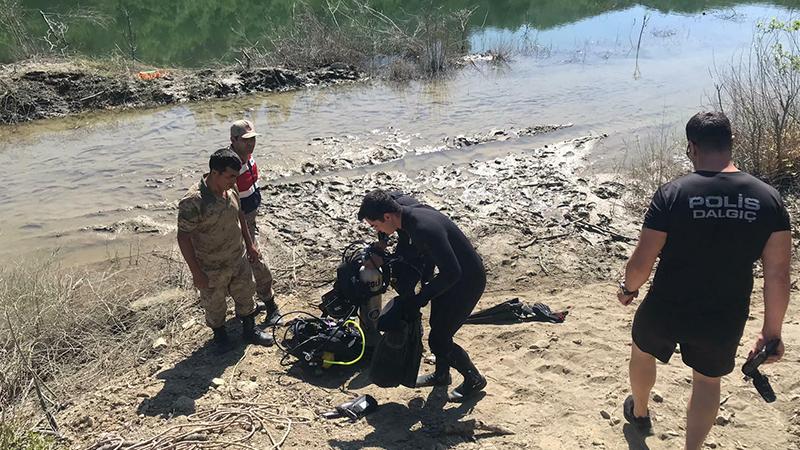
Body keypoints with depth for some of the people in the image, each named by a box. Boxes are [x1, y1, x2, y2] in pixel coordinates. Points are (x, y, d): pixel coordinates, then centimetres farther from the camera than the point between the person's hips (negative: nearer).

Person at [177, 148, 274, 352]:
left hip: (239, 259, 6)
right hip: (212, 269, -6)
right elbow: (183, 238, -24)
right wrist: (196, 273, -20)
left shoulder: (230, 190, -10)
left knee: (245, 295, 23)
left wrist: (249, 244, 14)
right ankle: (220, 335, 45)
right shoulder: (192, 202, -31)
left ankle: (249, 330, 46)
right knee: (215, 305, 19)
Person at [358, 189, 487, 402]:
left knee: (439, 339, -2)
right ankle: (441, 374, 43)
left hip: (468, 281, -9)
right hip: (452, 274, 9)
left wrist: (421, 298, -20)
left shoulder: (425, 229, -34)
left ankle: (474, 379, 19)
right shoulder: (411, 217, -4)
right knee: (437, 328, 21)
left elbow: (451, 272, -30)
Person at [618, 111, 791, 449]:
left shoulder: (672, 194, -19)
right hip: (724, 321, 2)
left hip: (665, 311, -1)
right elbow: (778, 274, -7)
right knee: (708, 379, 28)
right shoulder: (768, 198, -10)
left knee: (642, 350, 31)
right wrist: (772, 331, 5)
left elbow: (641, 262, -16)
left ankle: (639, 412, 55)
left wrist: (628, 289, 6)